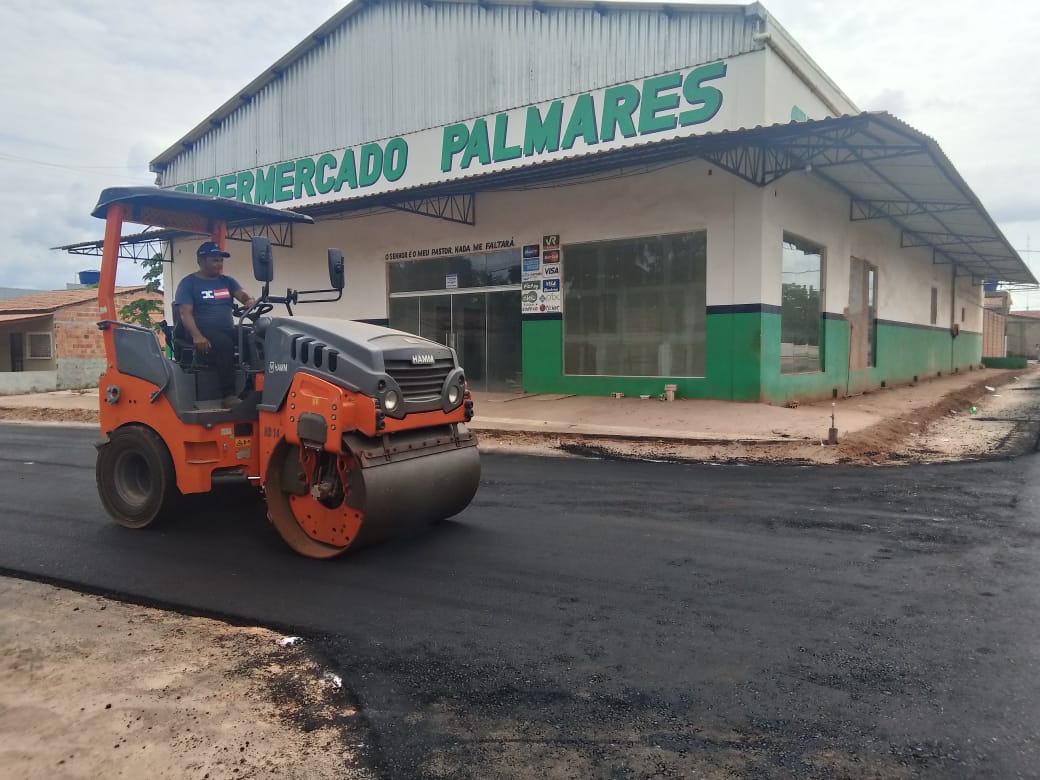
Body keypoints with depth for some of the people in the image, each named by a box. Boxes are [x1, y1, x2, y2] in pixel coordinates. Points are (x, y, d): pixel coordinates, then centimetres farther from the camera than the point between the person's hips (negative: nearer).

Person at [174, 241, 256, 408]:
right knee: (224, 344, -38)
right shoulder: (188, 283, 4)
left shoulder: (227, 281, 20)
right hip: (204, 332, -5)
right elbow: (185, 314, -6)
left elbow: (243, 295, 4)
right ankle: (229, 395, -38)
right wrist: (197, 336, -25)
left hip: (228, 330, 5)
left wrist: (250, 301, -23)